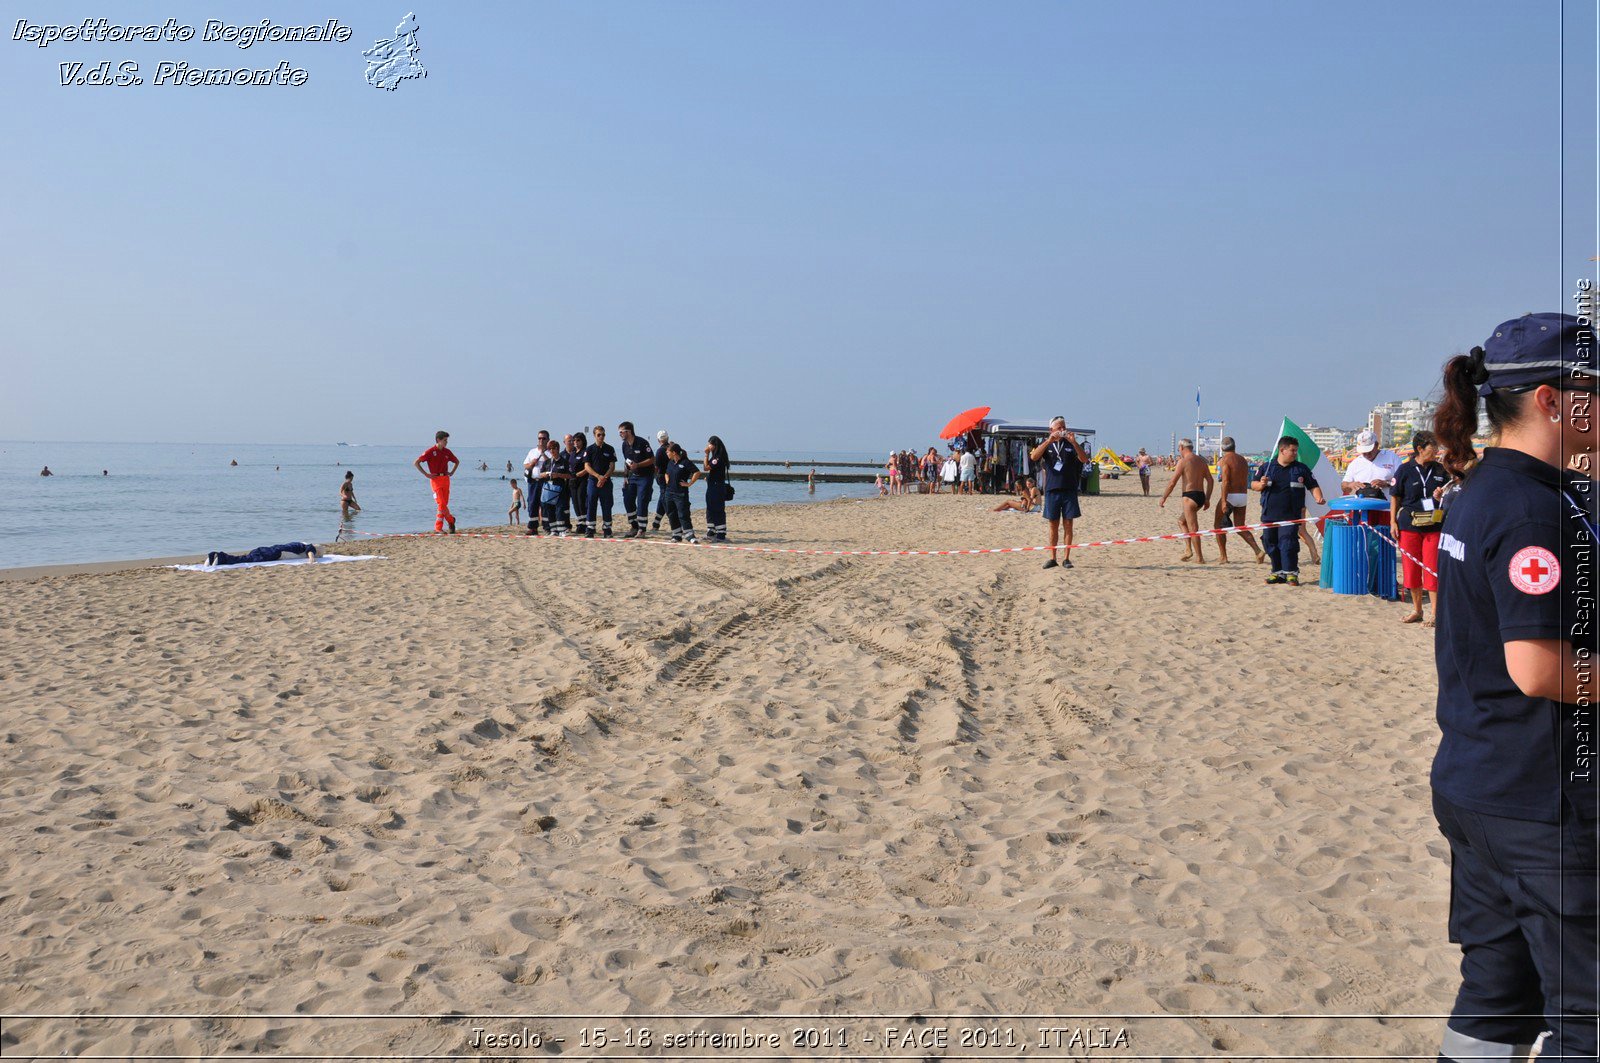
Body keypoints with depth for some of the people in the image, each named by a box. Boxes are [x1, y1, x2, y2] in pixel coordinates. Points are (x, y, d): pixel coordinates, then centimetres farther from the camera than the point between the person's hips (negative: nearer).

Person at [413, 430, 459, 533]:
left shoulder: (447, 452, 8)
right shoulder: (430, 451, -7)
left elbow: (457, 461, 26)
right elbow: (416, 463, -6)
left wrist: (452, 472, 13)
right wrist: (426, 474, -8)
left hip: (445, 479, 5)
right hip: (435, 479, -5)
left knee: (444, 504, 5)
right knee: (441, 503, -12)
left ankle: (438, 527, 15)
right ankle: (451, 520, 3)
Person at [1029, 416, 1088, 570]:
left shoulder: (1070, 444, 7)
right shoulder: (1046, 444, 7)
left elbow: (1084, 459, -8)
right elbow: (1034, 456, -13)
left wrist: (1074, 442, -21)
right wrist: (1049, 440, -22)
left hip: (1069, 489, 0)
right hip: (1052, 490, 0)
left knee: (1068, 525, 1)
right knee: (1053, 526, 6)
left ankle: (1066, 558, 6)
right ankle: (1052, 558, 12)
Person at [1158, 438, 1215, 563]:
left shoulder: (1183, 461, -8)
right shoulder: (1201, 460, 13)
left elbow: (1172, 482, -11)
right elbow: (1210, 480, 13)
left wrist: (1163, 499, -4)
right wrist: (1207, 499, 17)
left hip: (1190, 496, -8)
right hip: (1201, 496, 8)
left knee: (1193, 529, -3)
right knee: (1181, 520, 23)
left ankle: (1199, 558, -2)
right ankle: (1188, 549, 14)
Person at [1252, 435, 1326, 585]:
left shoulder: (1301, 468, 6)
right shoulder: (1266, 467, 8)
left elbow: (1313, 486, 9)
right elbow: (1253, 485, 11)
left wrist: (1319, 498, -9)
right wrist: (1261, 484, -12)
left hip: (1290, 515, -3)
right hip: (1269, 515, 3)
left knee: (1287, 542, -13)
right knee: (1270, 543, 7)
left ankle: (1291, 573, -6)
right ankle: (1278, 572, 18)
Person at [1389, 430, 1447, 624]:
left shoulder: (1439, 470, 5)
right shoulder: (1405, 470, -2)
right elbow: (1395, 497, 3)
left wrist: (1441, 496, -10)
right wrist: (1393, 521, -3)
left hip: (1434, 525, 1)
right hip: (1409, 525, -1)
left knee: (1433, 568, -3)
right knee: (1411, 567, 6)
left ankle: (1435, 613, 3)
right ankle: (1416, 610, 20)